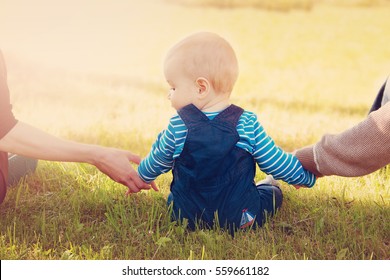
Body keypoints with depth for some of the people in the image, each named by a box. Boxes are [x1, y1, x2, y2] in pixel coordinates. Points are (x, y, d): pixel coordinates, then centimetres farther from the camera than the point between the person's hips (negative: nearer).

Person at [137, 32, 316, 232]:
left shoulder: (178, 128, -11)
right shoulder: (247, 124, -11)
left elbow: (155, 164, 7)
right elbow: (277, 163, -3)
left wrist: (141, 178, 30)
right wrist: (308, 177, 17)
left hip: (186, 218, 1)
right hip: (241, 220, 0)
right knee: (274, 192, 28)